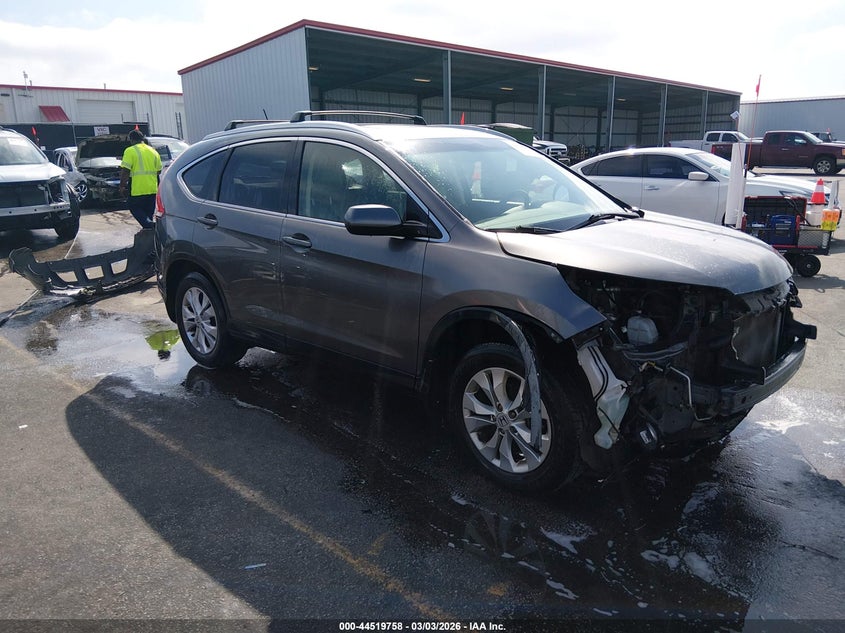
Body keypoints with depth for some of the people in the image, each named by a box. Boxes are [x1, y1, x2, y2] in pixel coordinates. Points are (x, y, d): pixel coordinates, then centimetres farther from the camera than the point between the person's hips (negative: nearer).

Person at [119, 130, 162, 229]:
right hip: (152, 189, 5)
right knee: (148, 214, 16)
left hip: (137, 190, -5)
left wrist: (122, 186, -5)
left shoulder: (130, 151, -8)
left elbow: (125, 171, -13)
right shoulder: (153, 151, 10)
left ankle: (149, 225, -13)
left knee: (134, 208, 9)